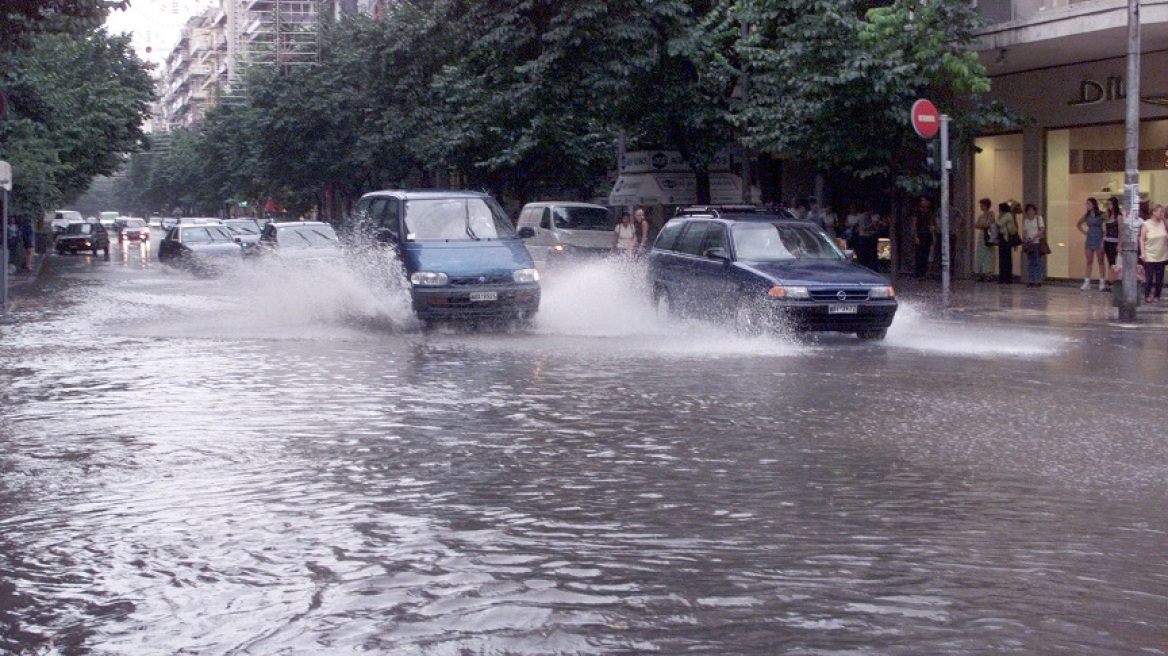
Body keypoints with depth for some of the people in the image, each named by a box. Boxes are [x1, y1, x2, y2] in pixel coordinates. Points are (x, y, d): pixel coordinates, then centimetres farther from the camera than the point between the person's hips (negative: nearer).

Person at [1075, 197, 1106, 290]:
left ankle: (1102, 282, 5)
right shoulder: (1087, 215, 7)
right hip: (1089, 239, 5)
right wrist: (1084, 232, 9)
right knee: (1089, 262, 5)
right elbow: (1078, 225, 21)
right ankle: (1087, 282, 5)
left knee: (1100, 262, 0)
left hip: (1098, 240, -5)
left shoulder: (1101, 215, -7)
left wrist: (1103, 241, -14)